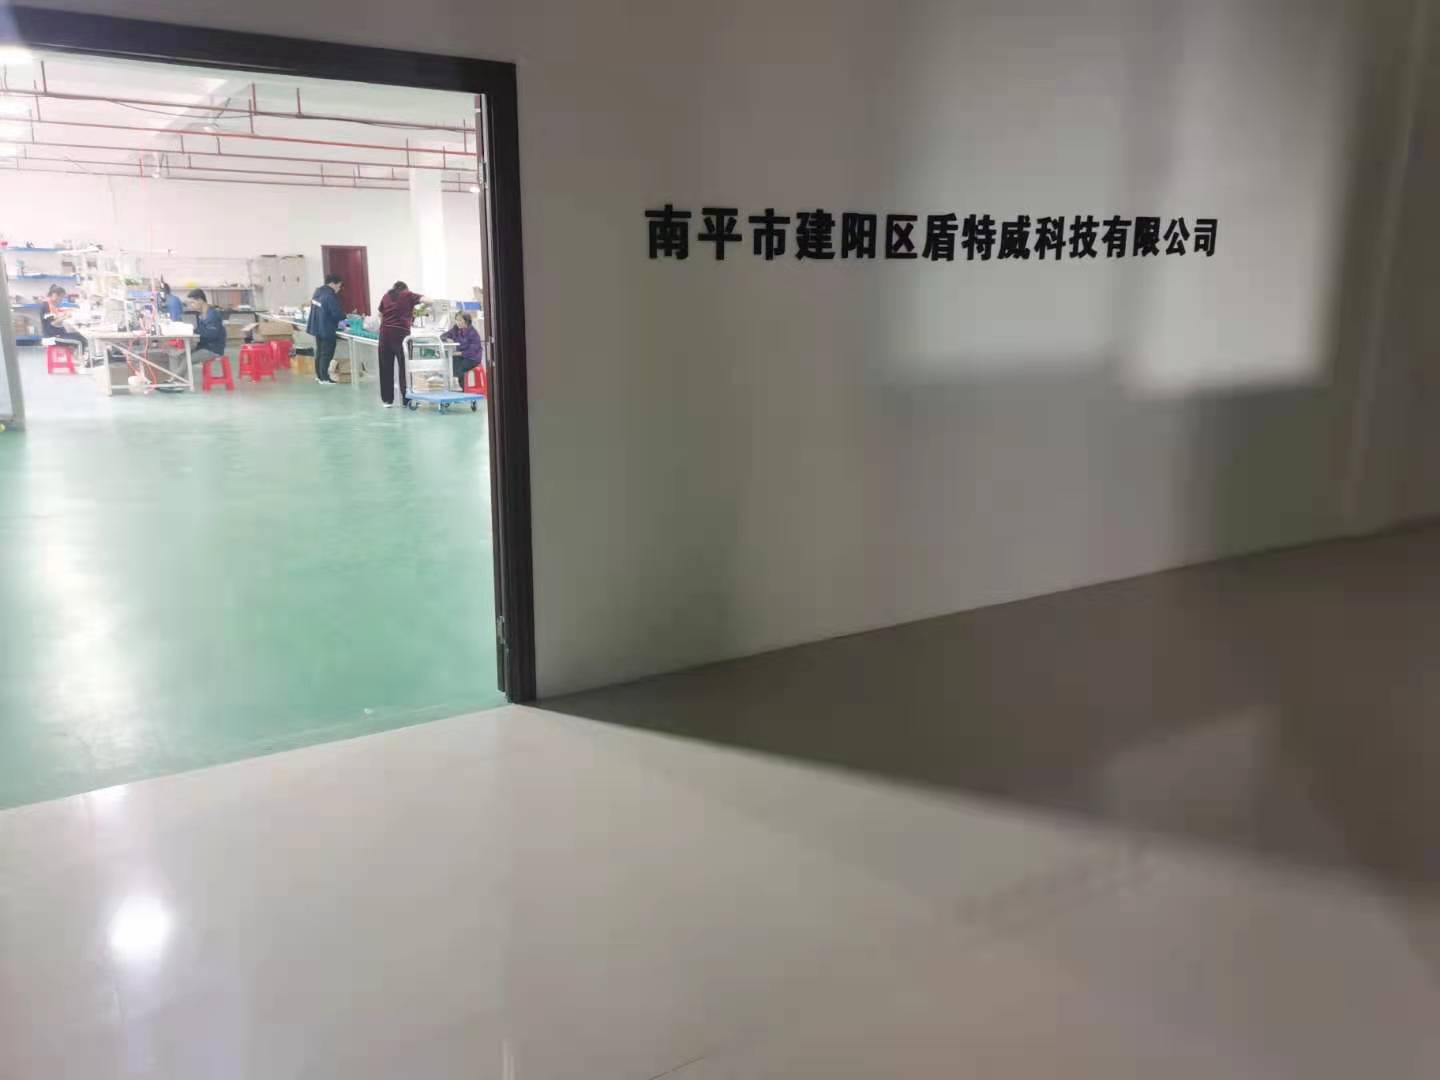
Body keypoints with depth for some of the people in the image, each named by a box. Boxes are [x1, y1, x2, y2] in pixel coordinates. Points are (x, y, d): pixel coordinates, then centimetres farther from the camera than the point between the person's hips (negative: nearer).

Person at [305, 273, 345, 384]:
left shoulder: (318, 291, 8)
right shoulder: (330, 296, -22)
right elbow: (338, 314, -22)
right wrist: (344, 316, 0)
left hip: (317, 327, 9)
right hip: (326, 329, -9)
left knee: (319, 352, 18)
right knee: (326, 354, -1)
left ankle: (319, 375, 26)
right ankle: (324, 378, 2)